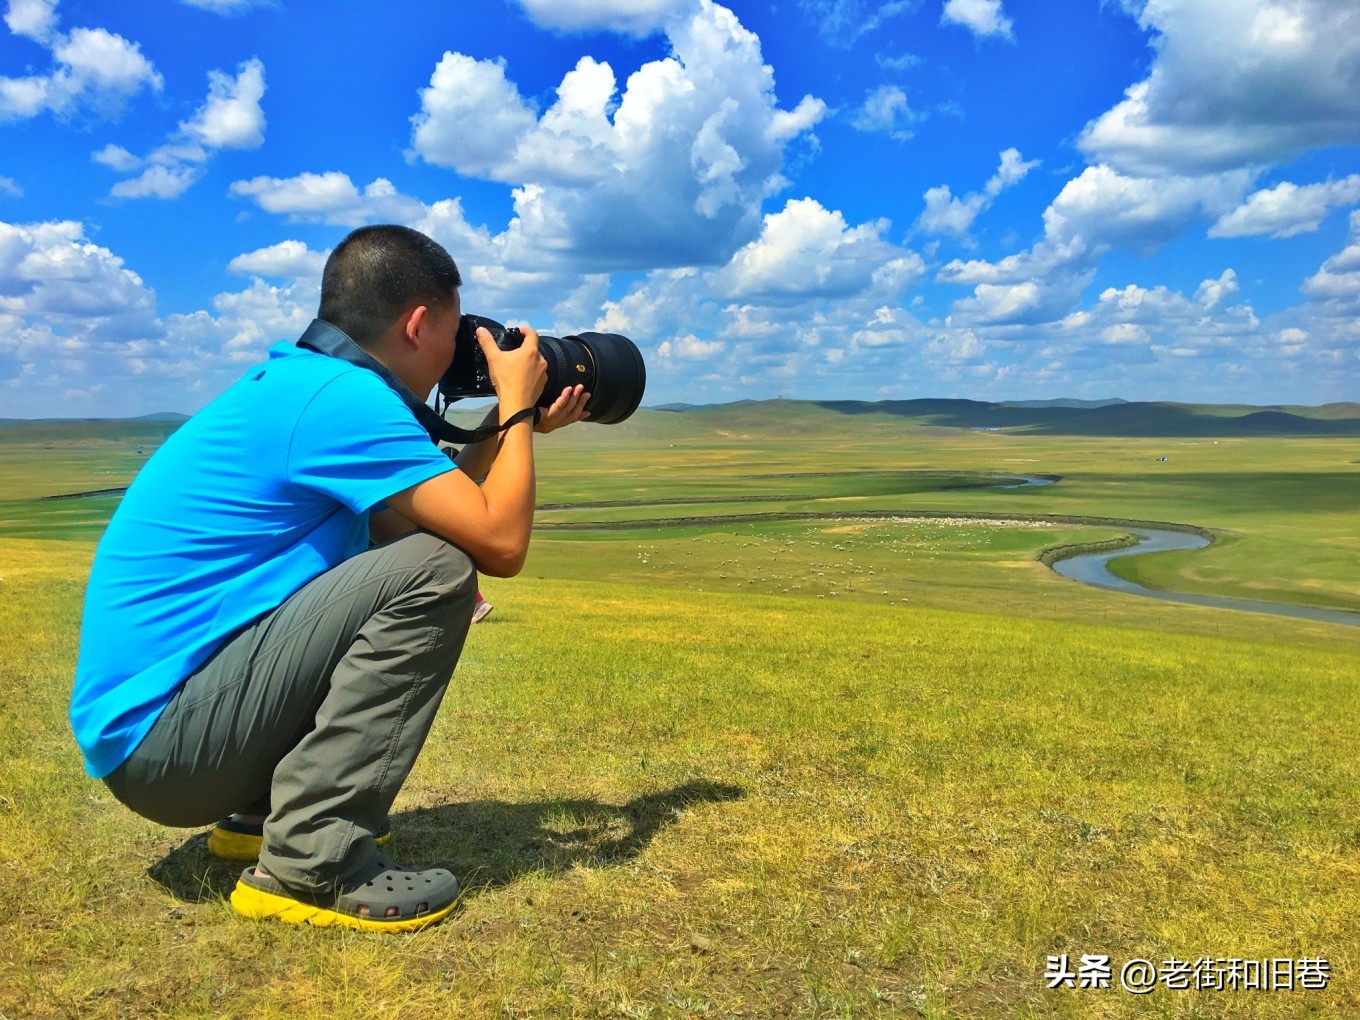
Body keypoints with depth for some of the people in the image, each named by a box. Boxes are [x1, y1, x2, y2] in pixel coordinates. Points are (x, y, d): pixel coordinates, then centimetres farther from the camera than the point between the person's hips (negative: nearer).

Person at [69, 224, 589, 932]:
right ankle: (311, 863, -14)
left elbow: (446, 506, 17)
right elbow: (501, 544, -19)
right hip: (156, 733, -10)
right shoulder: (344, 395, -18)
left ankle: (261, 812, 18)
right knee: (434, 571, -17)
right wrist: (517, 404, -4)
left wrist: (511, 421, 17)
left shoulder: (298, 382, 11)